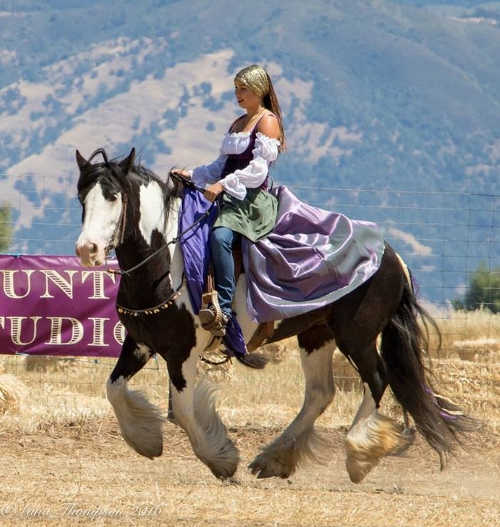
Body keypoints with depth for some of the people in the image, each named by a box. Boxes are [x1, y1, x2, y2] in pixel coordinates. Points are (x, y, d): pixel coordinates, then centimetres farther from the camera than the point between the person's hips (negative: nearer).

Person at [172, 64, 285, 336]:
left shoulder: (267, 121, -4)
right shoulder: (238, 124, 22)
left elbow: (258, 169, -15)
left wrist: (223, 185, -24)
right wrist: (192, 175, 11)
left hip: (253, 200, -10)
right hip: (230, 200, 10)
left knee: (220, 236, -34)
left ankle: (224, 309, -42)